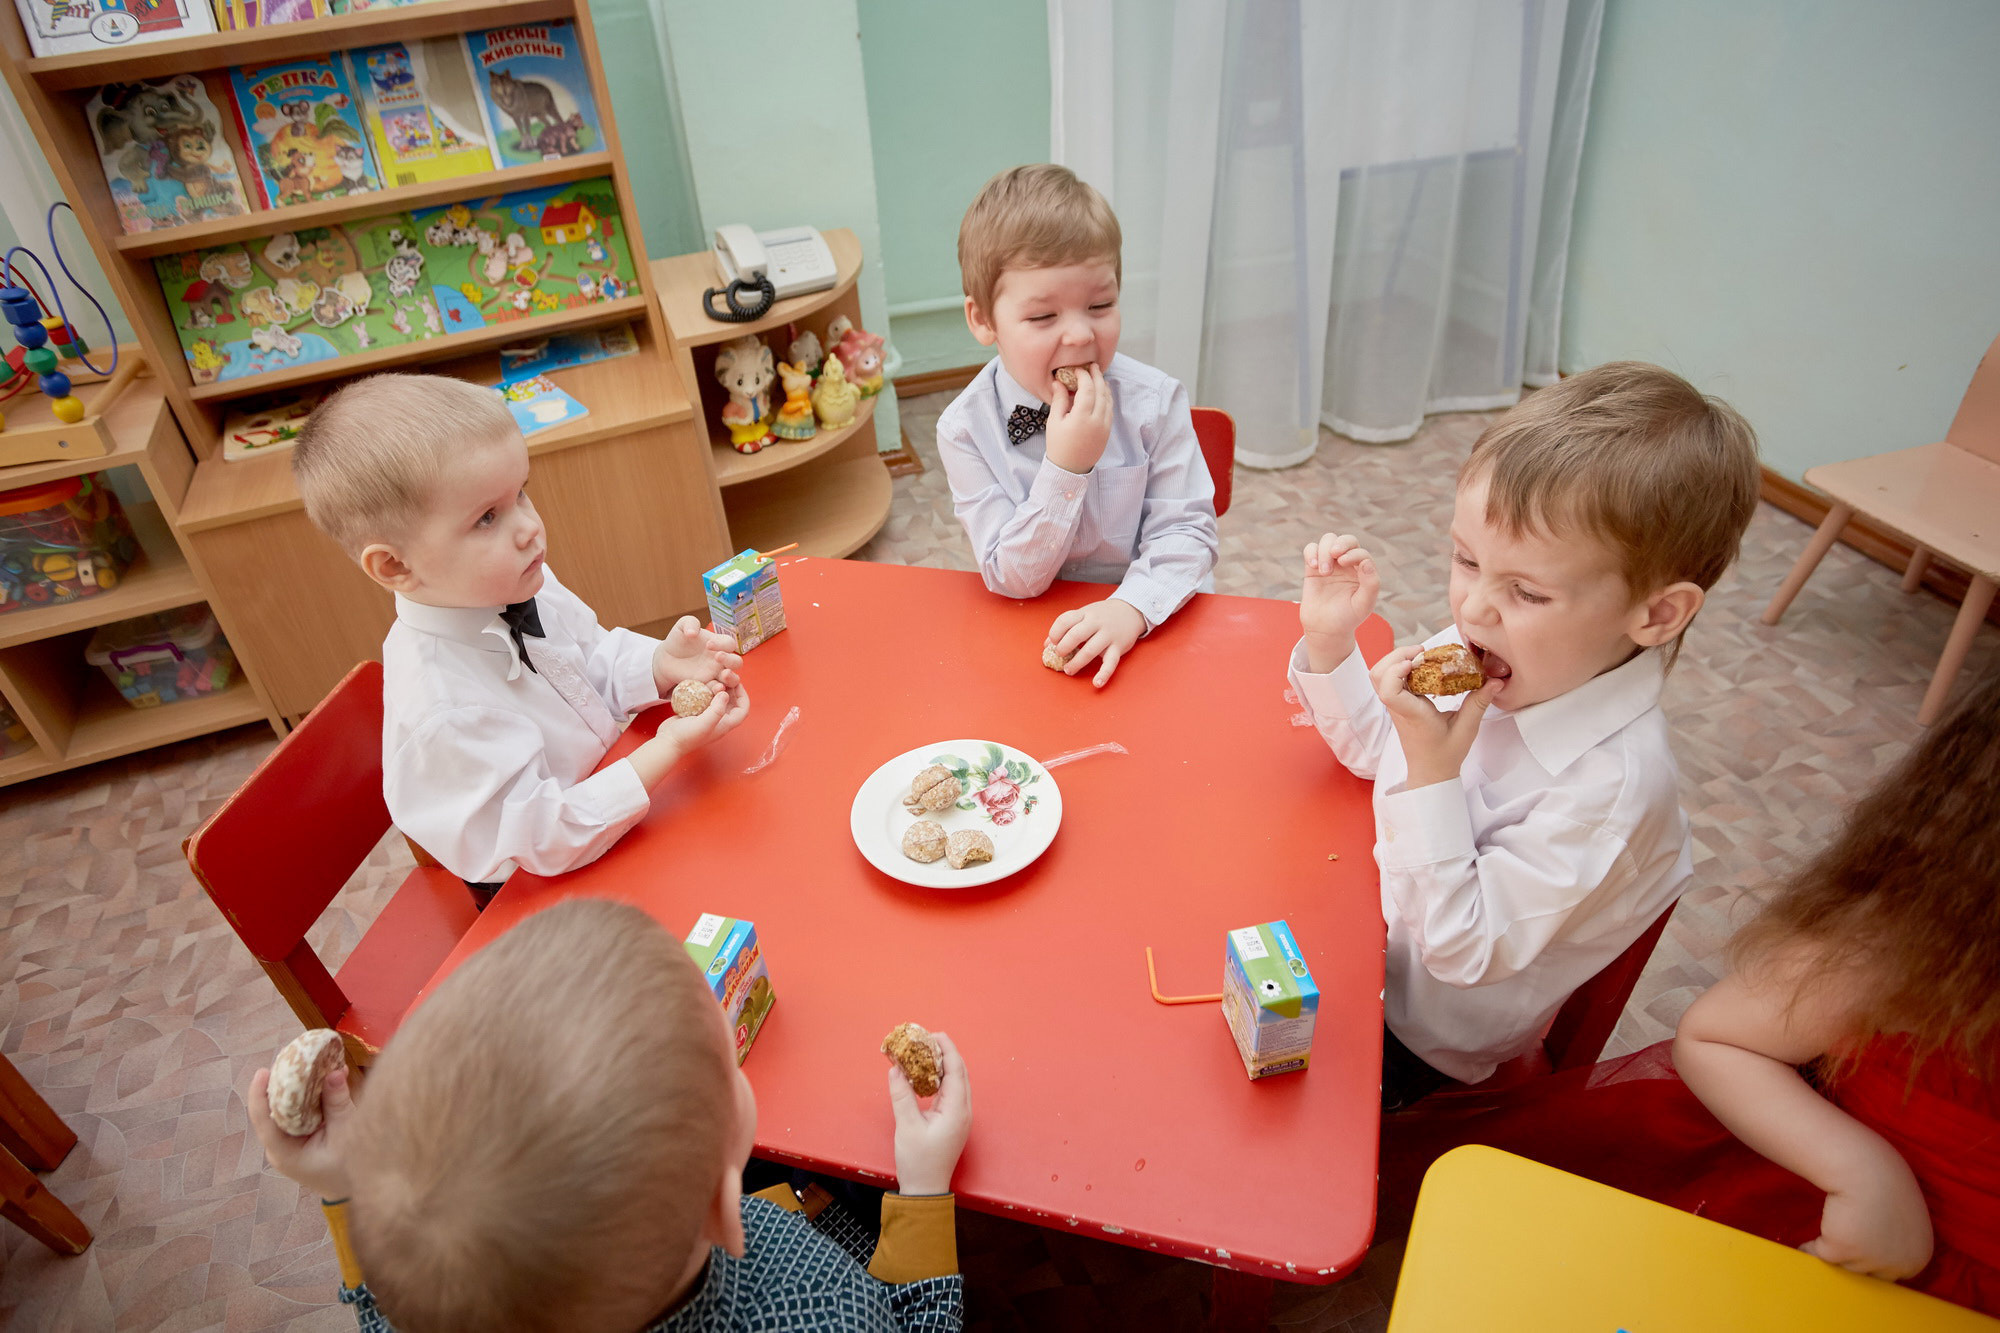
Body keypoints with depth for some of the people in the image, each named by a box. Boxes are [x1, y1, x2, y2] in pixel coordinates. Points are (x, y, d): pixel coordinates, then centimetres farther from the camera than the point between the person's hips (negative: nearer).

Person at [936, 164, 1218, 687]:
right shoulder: (966, 429, -10)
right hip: (1033, 637, -1)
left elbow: (1187, 532, -7)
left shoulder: (1156, 402, -6)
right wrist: (1066, 468, -23)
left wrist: (1130, 607, -25)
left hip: (1145, 623, 2)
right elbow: (1013, 579, -10)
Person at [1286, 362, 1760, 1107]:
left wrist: (1433, 776, -36)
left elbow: (1460, 952, -27)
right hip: (1362, 909, 6)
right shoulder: (1481, 655, -13)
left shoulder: (1612, 787, -33)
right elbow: (1371, 748, 5)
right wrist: (1329, 641, -13)